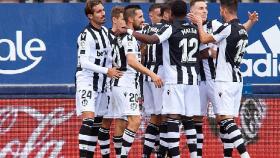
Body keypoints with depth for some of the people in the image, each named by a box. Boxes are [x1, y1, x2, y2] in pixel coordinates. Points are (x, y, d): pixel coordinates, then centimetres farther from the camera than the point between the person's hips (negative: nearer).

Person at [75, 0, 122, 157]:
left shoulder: (105, 31, 11)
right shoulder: (86, 35, -15)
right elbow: (84, 62, -20)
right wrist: (106, 71, -20)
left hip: (100, 82, 9)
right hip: (87, 81, -9)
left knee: (97, 121, 9)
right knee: (88, 119, -21)